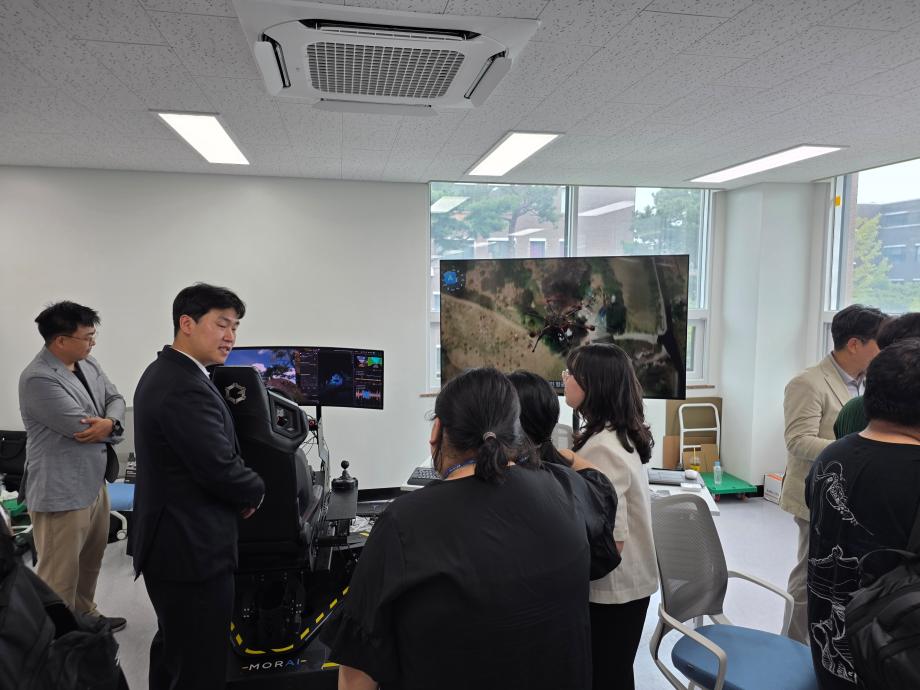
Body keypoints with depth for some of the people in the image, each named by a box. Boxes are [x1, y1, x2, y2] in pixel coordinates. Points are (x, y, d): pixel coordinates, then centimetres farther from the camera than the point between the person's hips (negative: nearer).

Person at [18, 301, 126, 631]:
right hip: (61, 492, -9)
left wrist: (109, 422, -19)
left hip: (94, 482, 10)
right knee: (60, 575, 3)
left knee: (90, 563, 26)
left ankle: (86, 615, 45)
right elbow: (81, 426, -24)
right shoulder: (38, 379, -22)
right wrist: (110, 426, -4)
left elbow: (116, 399, 4)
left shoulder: (89, 365, 6)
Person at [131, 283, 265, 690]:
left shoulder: (163, 373, 10)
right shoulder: (186, 389, -24)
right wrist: (255, 492, -6)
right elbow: (221, 469, -26)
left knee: (173, 649, 26)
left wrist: (239, 495, 3)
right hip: (193, 550, -11)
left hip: (170, 542, 11)